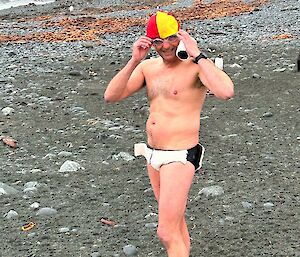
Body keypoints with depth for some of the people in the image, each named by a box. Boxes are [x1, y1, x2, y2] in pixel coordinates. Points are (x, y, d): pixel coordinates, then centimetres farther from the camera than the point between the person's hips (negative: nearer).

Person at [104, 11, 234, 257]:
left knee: (167, 233, -6)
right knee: (175, 220, 24)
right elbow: (111, 96, -3)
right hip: (153, 154, 8)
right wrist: (133, 61, -15)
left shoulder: (196, 66, -15)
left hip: (179, 158, -8)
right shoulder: (147, 67, 6)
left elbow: (226, 92, -35)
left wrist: (197, 55, -28)